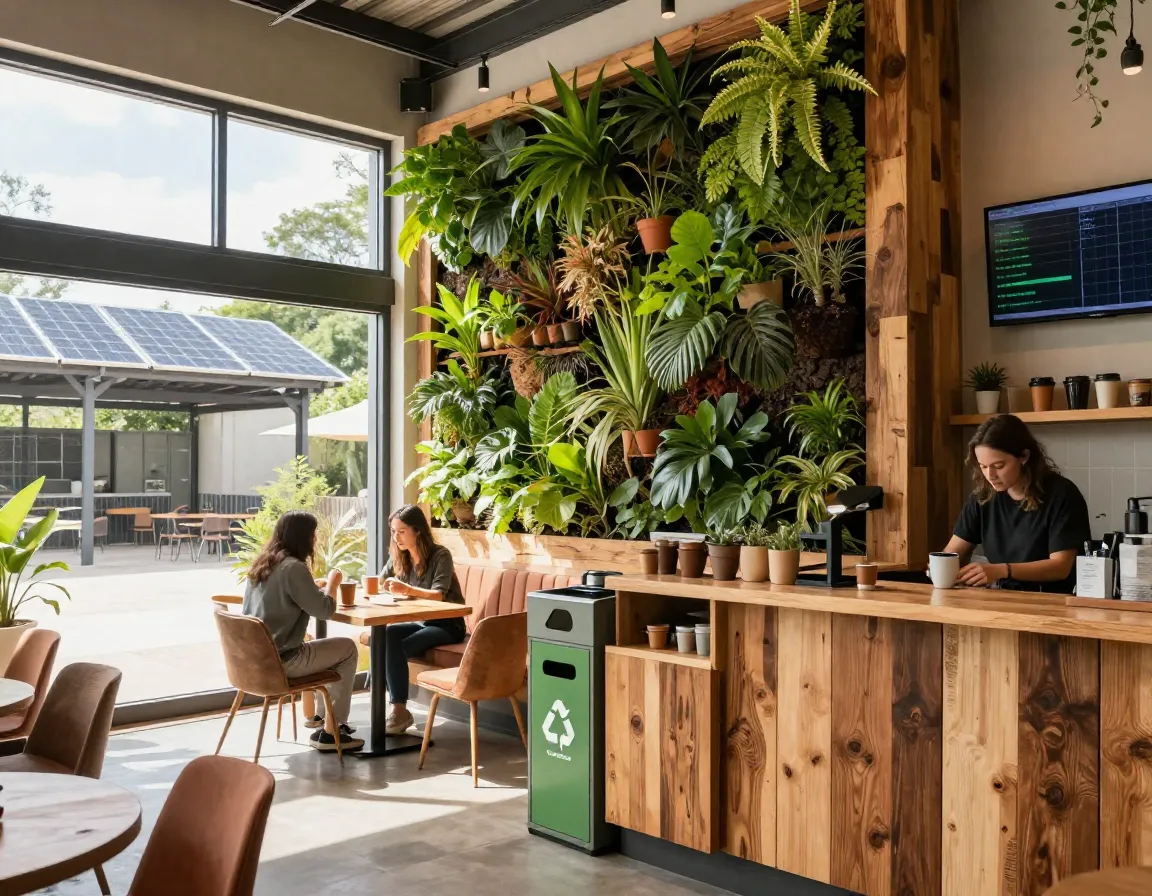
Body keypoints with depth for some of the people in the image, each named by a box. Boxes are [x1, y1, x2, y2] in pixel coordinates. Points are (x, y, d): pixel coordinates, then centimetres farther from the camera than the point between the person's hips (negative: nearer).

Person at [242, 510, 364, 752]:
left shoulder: (261, 563, 7)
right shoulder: (293, 567, -19)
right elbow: (324, 610, -16)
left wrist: (317, 586, 13)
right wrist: (332, 583, 1)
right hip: (279, 660, -9)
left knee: (316, 646, 30)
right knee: (348, 649, 7)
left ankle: (322, 717, 33)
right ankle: (330, 732, 11)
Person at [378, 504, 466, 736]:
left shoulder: (440, 555, -14)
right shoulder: (399, 556, 6)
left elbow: (439, 595, -26)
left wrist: (406, 589, -43)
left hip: (446, 624, -6)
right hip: (419, 621, 6)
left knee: (398, 647, -29)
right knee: (384, 635, -26)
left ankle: (400, 711, -19)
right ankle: (398, 709, -25)